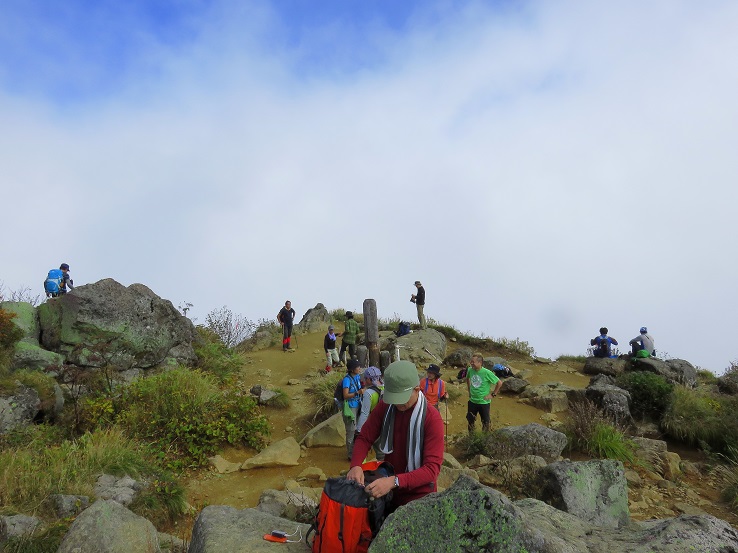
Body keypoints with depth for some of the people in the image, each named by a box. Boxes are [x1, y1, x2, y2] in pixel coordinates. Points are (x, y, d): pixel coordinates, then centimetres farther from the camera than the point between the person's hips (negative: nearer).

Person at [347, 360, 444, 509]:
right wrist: (356, 465, -24)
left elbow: (432, 468, -29)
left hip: (418, 495, -4)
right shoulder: (384, 407, -9)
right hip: (388, 490, 4)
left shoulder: (432, 418, -24)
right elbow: (364, 438, -2)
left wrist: (395, 481, -43)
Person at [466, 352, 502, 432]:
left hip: (484, 402, -4)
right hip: (472, 401, 4)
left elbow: (499, 383, -13)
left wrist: (493, 394, -11)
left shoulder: (487, 373, -23)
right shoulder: (470, 370, -10)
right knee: (470, 420, 18)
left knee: (485, 422, 12)